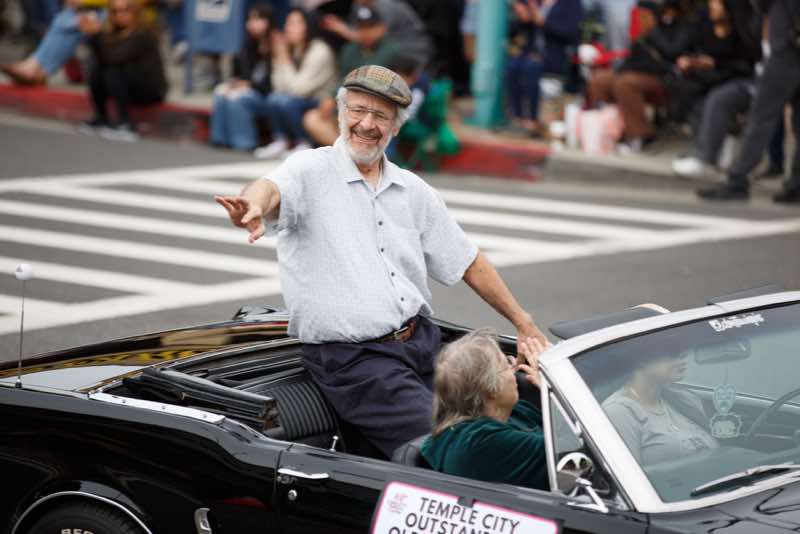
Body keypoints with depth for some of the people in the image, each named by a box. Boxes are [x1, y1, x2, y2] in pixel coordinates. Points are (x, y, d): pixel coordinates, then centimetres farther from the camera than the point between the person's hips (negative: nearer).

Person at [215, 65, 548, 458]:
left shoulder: (413, 191, 15)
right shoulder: (310, 171, -2)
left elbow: (468, 263, 22)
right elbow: (272, 190, -26)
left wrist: (523, 323, 22)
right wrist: (253, 206, -50)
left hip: (420, 341, 6)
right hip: (351, 359, -6)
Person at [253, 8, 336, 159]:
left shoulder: (320, 52, -18)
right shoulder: (291, 50, 2)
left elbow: (298, 88, -21)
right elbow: (280, 87, -6)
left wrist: (284, 58, -19)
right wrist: (278, 57, -12)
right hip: (302, 103, 6)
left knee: (285, 100, -30)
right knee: (273, 98, -21)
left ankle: (305, 144, -14)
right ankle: (280, 142, -7)